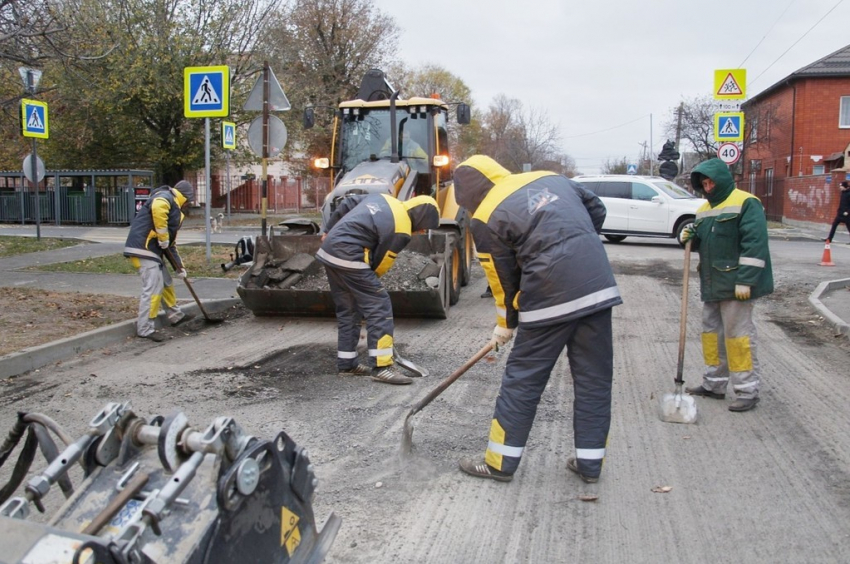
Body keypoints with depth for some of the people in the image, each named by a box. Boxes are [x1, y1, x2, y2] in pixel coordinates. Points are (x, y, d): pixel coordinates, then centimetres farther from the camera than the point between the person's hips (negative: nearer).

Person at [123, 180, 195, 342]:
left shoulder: (175, 210, 25)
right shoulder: (165, 197, -5)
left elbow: (171, 244, 27)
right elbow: (157, 208, -31)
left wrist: (179, 266, 26)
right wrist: (163, 237, -23)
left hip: (152, 250, 10)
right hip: (143, 248, -10)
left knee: (166, 282, 22)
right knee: (153, 287, -11)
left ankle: (175, 315, 38)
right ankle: (145, 328, -6)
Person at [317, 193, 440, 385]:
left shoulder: (383, 198, 14)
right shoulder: (400, 230, -11)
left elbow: (346, 204, 20)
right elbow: (381, 261, -5)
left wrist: (328, 231, 27)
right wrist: (368, 281, 11)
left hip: (329, 251, 10)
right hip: (348, 259, -10)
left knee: (347, 310, 17)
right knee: (379, 307, -6)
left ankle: (347, 364, 23)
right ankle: (382, 367, -8)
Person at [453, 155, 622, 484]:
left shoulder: (486, 219, -2)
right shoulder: (550, 178, 15)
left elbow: (504, 280, 3)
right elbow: (597, 211, 21)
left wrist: (506, 325, 17)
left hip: (550, 298, -6)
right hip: (599, 287, 6)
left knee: (523, 379, 6)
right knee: (594, 378, 12)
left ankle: (500, 462, 15)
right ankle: (589, 463, 20)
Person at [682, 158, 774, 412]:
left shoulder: (745, 203, -10)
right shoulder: (704, 210, 16)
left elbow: (755, 243, -18)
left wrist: (745, 280, -23)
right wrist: (691, 238, -2)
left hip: (734, 284, -8)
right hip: (712, 285, 9)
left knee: (737, 334, -6)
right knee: (712, 331, 12)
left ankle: (747, 390, 2)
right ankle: (714, 383, 23)